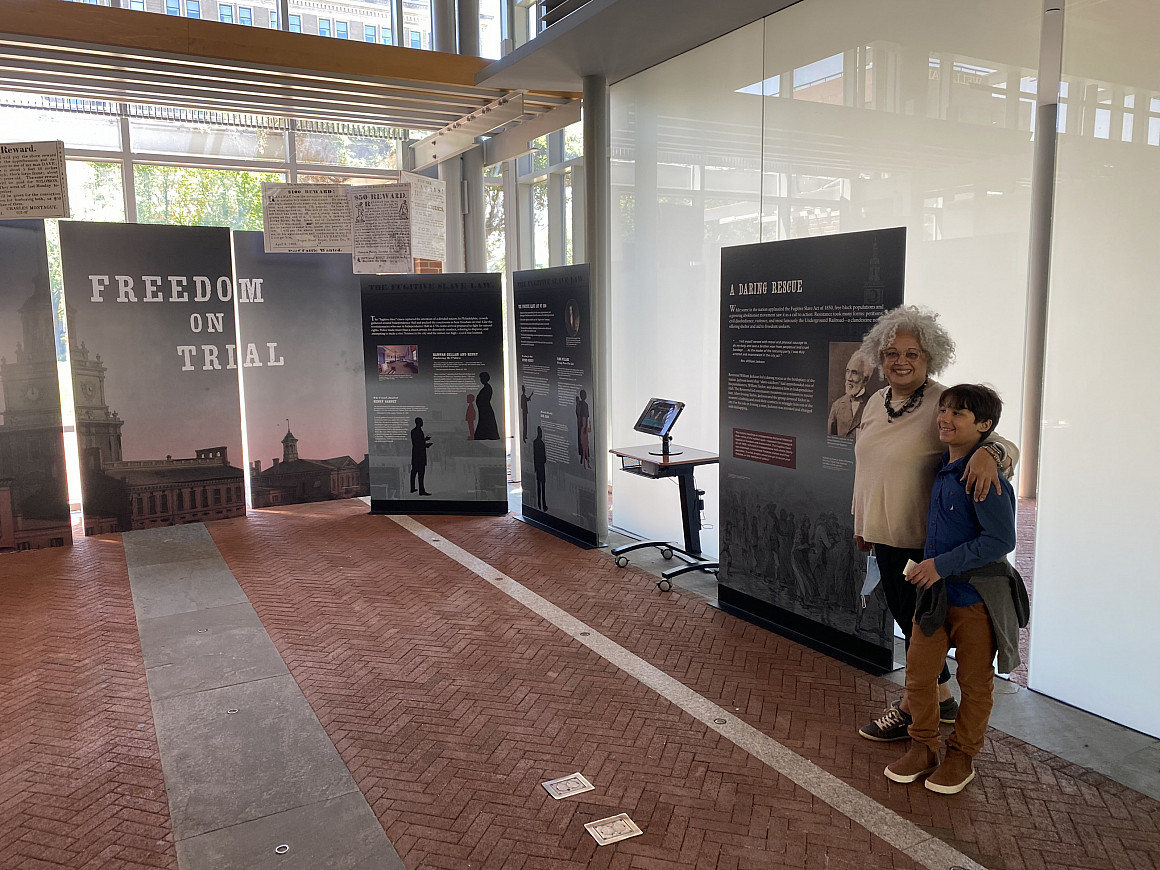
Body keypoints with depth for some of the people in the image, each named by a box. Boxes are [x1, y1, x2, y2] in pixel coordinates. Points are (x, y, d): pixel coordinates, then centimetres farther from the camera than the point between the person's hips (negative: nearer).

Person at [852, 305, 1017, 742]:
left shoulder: (943, 405, -16)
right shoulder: (876, 403, 6)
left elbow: (1004, 444, -22)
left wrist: (989, 452, -46)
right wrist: (861, 521, 21)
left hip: (923, 538, -7)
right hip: (885, 534, 7)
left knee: (919, 622, 7)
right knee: (905, 617, 18)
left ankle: (910, 708, 25)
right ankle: (941, 697, 37)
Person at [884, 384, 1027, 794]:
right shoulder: (943, 467, 5)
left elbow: (1000, 540, -23)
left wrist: (942, 564, -22)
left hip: (978, 595, -7)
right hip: (935, 590, 7)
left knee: (974, 682, 12)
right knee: (918, 671, 9)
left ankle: (961, 755, 29)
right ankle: (923, 747, 27)